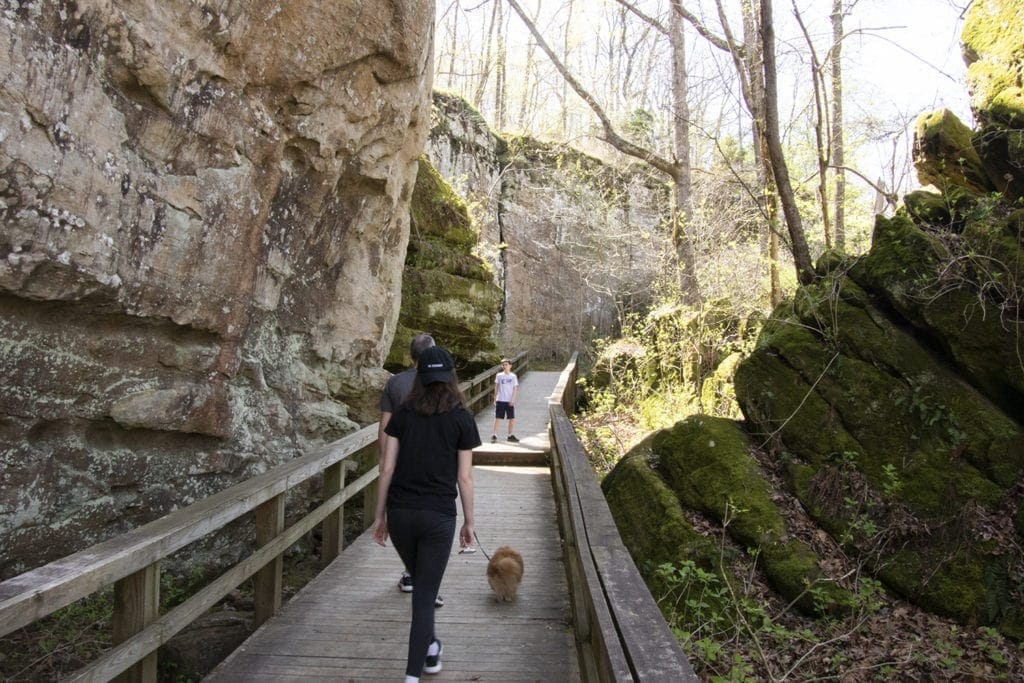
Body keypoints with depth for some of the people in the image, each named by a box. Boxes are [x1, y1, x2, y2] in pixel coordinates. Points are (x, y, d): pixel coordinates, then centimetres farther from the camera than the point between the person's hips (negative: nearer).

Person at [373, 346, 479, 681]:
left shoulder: (402, 414, 1)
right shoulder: (462, 419, -4)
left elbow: (387, 468, 0)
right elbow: (464, 478, -3)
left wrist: (379, 515, 9)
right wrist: (469, 522, 8)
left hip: (400, 513, 3)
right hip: (438, 516, -3)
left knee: (421, 581, 27)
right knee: (425, 595, 7)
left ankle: (430, 646, 40)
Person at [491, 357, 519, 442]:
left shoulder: (513, 376, 1)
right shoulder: (499, 375, 4)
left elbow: (515, 388, 0)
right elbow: (496, 387, 9)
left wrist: (512, 400, -8)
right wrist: (495, 398, 5)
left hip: (510, 401, 0)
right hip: (500, 400, 0)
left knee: (512, 418, 3)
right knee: (497, 418, -1)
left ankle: (510, 435, 16)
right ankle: (494, 435, 2)